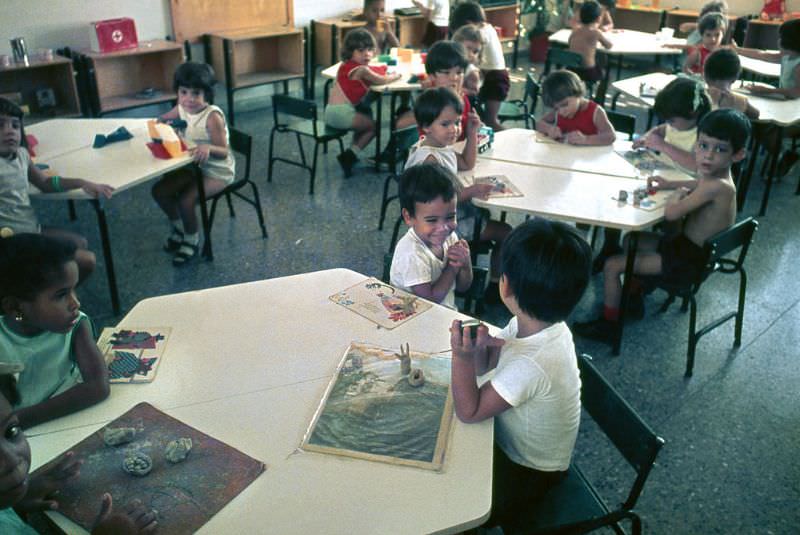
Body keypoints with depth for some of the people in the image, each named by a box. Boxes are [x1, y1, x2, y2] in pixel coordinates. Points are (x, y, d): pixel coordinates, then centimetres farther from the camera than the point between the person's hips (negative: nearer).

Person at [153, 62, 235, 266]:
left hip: (218, 172, -8)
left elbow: (223, 152, -24)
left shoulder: (212, 117, -26)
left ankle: (192, 241, 5)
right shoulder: (182, 108, -5)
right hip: (193, 166, 8)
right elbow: (161, 120, 13)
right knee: (159, 191, 1)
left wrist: (208, 148, -45)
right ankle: (178, 228, 26)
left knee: (185, 201, -24)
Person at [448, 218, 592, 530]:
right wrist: (480, 347, -22)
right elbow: (484, 366, -1)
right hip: (511, 443, 7)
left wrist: (461, 355, -38)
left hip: (527, 474, -7)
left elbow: (469, 411, -26)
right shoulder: (537, 323, -14)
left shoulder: (531, 364, -37)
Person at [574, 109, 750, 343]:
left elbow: (671, 213, -34)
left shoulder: (717, 186, -29)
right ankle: (634, 298, 39)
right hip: (686, 245, 10)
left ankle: (608, 325, 6)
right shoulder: (714, 176, 0)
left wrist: (678, 193, -12)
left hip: (689, 260, -10)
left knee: (612, 266, -12)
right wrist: (668, 184, 10)